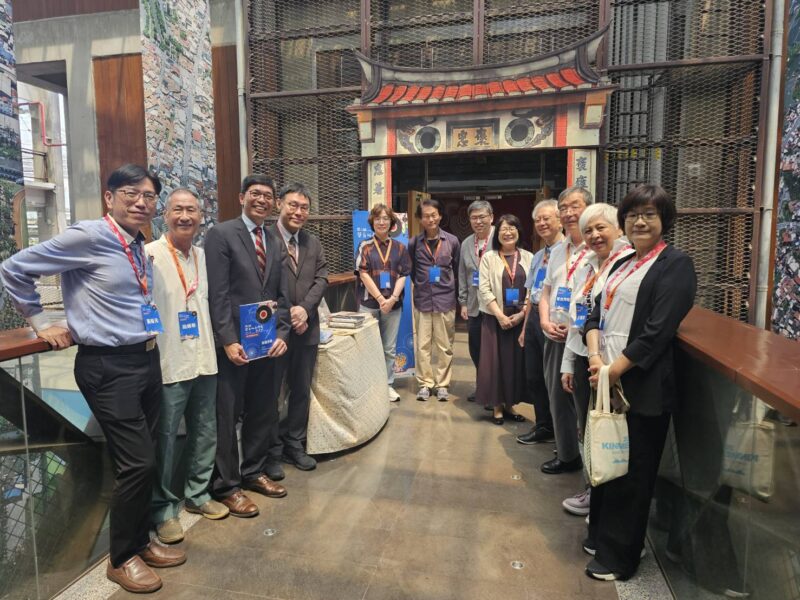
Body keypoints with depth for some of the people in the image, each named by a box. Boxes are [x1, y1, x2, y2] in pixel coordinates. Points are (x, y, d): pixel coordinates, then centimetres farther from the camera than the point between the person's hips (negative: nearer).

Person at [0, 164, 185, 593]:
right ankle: (121, 558, 19)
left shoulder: (140, 247, 11)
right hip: (108, 366, -8)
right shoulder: (88, 236, -12)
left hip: (146, 360, 8)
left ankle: (140, 541, 34)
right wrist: (40, 323, -1)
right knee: (138, 463, -4)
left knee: (143, 460, 16)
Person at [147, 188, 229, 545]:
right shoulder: (149, 255, -10)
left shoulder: (203, 256, 10)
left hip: (205, 361, 6)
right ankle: (162, 509, 25)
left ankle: (197, 494, 36)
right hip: (168, 364, -6)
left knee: (205, 434, 16)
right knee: (164, 441, 6)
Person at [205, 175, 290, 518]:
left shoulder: (275, 243, 13)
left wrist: (281, 334, -1)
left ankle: (253, 472, 34)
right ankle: (226, 486, 22)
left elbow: (282, 295, 11)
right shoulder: (221, 234, -6)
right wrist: (228, 341, -16)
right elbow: (217, 294, -12)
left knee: (264, 412, 15)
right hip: (234, 344, -6)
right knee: (227, 417, 6)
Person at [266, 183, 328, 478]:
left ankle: (294, 446, 31)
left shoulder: (314, 242, 10)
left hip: (306, 328, 6)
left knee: (301, 391, 15)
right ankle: (272, 452, 23)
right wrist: (287, 315, -14)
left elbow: (321, 279, 5)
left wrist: (304, 308, -11)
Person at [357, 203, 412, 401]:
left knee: (390, 348, 8)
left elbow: (402, 276, 3)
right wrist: (381, 299, -12)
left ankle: (388, 385, 20)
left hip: (393, 304, 2)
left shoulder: (400, 247, 7)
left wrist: (392, 299, -11)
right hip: (369, 303, -2)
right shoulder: (365, 247, 1)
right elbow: (364, 275, -6)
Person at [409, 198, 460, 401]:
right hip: (422, 300, 0)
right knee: (422, 345, 5)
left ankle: (442, 384, 18)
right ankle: (425, 383, 17)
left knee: (445, 346, 6)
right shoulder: (414, 243, 0)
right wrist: (421, 285, 7)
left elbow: (458, 271, 7)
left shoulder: (452, 241, 0)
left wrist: (458, 296, 8)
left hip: (445, 300, 0)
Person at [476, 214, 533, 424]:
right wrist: (500, 315, -13)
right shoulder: (489, 257, 2)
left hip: (521, 318, 2)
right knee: (495, 361, 1)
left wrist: (522, 314, -10)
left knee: (517, 361, 6)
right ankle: (496, 406, 13)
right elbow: (484, 290, -5)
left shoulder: (528, 257, 7)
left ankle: (510, 404, 20)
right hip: (495, 318, -2)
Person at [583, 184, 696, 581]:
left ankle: (619, 555, 23)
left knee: (631, 470, 6)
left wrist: (616, 368, -16)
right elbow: (596, 314, 8)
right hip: (606, 379, 7)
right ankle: (600, 536, 36)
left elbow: (658, 330, -16)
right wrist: (595, 356, -9)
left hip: (641, 384, -7)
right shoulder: (622, 264, 15)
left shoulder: (675, 264, -7)